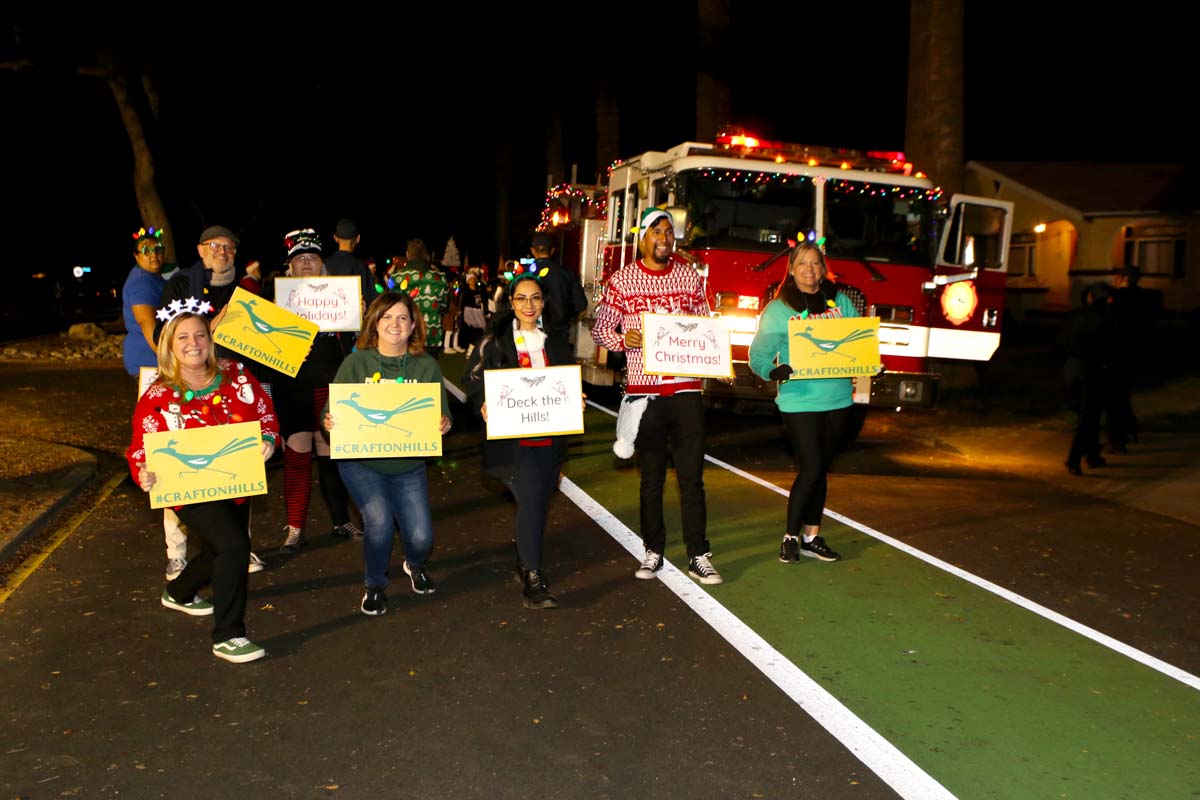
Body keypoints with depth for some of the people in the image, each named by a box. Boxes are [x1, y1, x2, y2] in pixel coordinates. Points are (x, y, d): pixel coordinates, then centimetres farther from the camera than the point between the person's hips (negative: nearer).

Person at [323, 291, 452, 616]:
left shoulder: (427, 366, -3)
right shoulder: (356, 363, -6)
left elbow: (442, 415, -3)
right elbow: (332, 410, -5)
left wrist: (444, 424, -26)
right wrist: (329, 421, -28)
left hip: (409, 466, 2)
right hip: (361, 462, -1)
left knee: (420, 537, -3)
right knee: (379, 521, -22)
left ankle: (415, 564, 37)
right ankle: (374, 585, 10)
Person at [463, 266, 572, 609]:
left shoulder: (556, 342, 12)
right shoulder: (495, 340, 1)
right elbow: (475, 381, 0)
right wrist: (484, 405, -19)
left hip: (550, 437, 5)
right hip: (512, 438, -4)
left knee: (539, 503, 11)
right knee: (531, 499, -17)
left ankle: (525, 564, 31)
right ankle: (532, 580, -10)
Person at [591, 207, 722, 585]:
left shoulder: (690, 276, 8)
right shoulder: (622, 280, 3)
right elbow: (600, 327, 4)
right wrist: (623, 339, -16)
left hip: (685, 387, 1)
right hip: (643, 389, -1)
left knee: (691, 476, 1)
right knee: (652, 476, 9)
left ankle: (698, 556, 8)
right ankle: (653, 551, 21)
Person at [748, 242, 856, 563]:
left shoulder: (840, 302, 8)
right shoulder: (778, 309, -3)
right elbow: (759, 354, -11)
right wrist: (774, 371, -31)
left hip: (838, 400, 4)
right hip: (800, 401, -4)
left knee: (820, 469, 12)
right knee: (810, 469, -8)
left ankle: (812, 537, 23)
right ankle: (790, 536, 9)